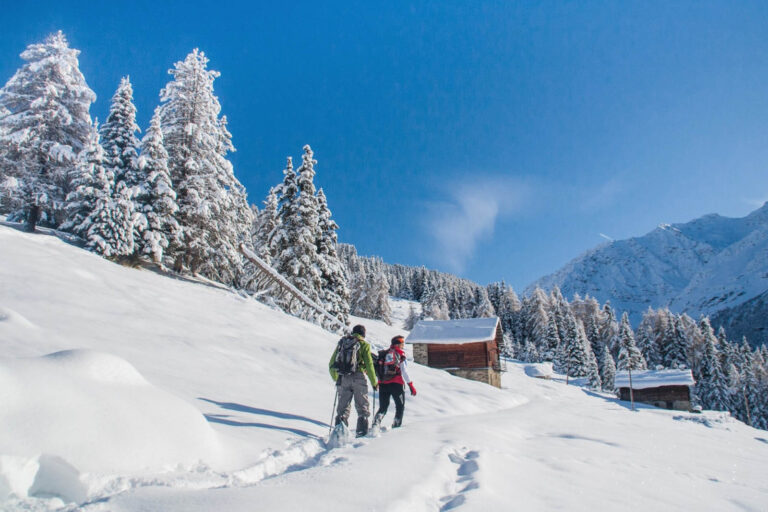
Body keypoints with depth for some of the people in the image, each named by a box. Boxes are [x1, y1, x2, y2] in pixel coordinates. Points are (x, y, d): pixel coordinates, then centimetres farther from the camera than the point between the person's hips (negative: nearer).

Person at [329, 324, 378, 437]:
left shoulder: (342, 343, 14)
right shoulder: (364, 344, 4)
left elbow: (332, 364, 16)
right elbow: (369, 365, -3)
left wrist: (336, 379, 29)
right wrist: (374, 382, 6)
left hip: (342, 379, 3)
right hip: (358, 378, -3)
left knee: (343, 408, 11)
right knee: (362, 408, 7)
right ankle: (361, 433, 3)